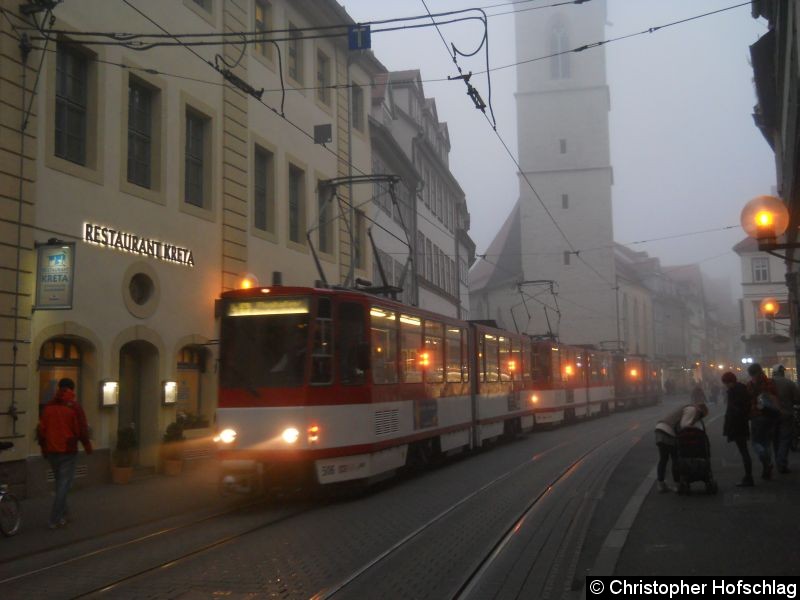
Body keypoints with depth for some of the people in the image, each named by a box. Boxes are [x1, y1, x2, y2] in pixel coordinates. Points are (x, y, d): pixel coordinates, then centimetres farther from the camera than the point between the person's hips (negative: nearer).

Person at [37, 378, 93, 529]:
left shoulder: (48, 406, 5)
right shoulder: (74, 407, -9)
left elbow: (42, 429, 8)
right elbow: (82, 429, -10)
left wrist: (44, 448, 19)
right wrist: (87, 446, 4)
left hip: (51, 451, 5)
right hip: (68, 451, -5)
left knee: (59, 483, 19)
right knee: (64, 484, -1)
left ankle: (62, 515, 25)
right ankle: (55, 519, -5)